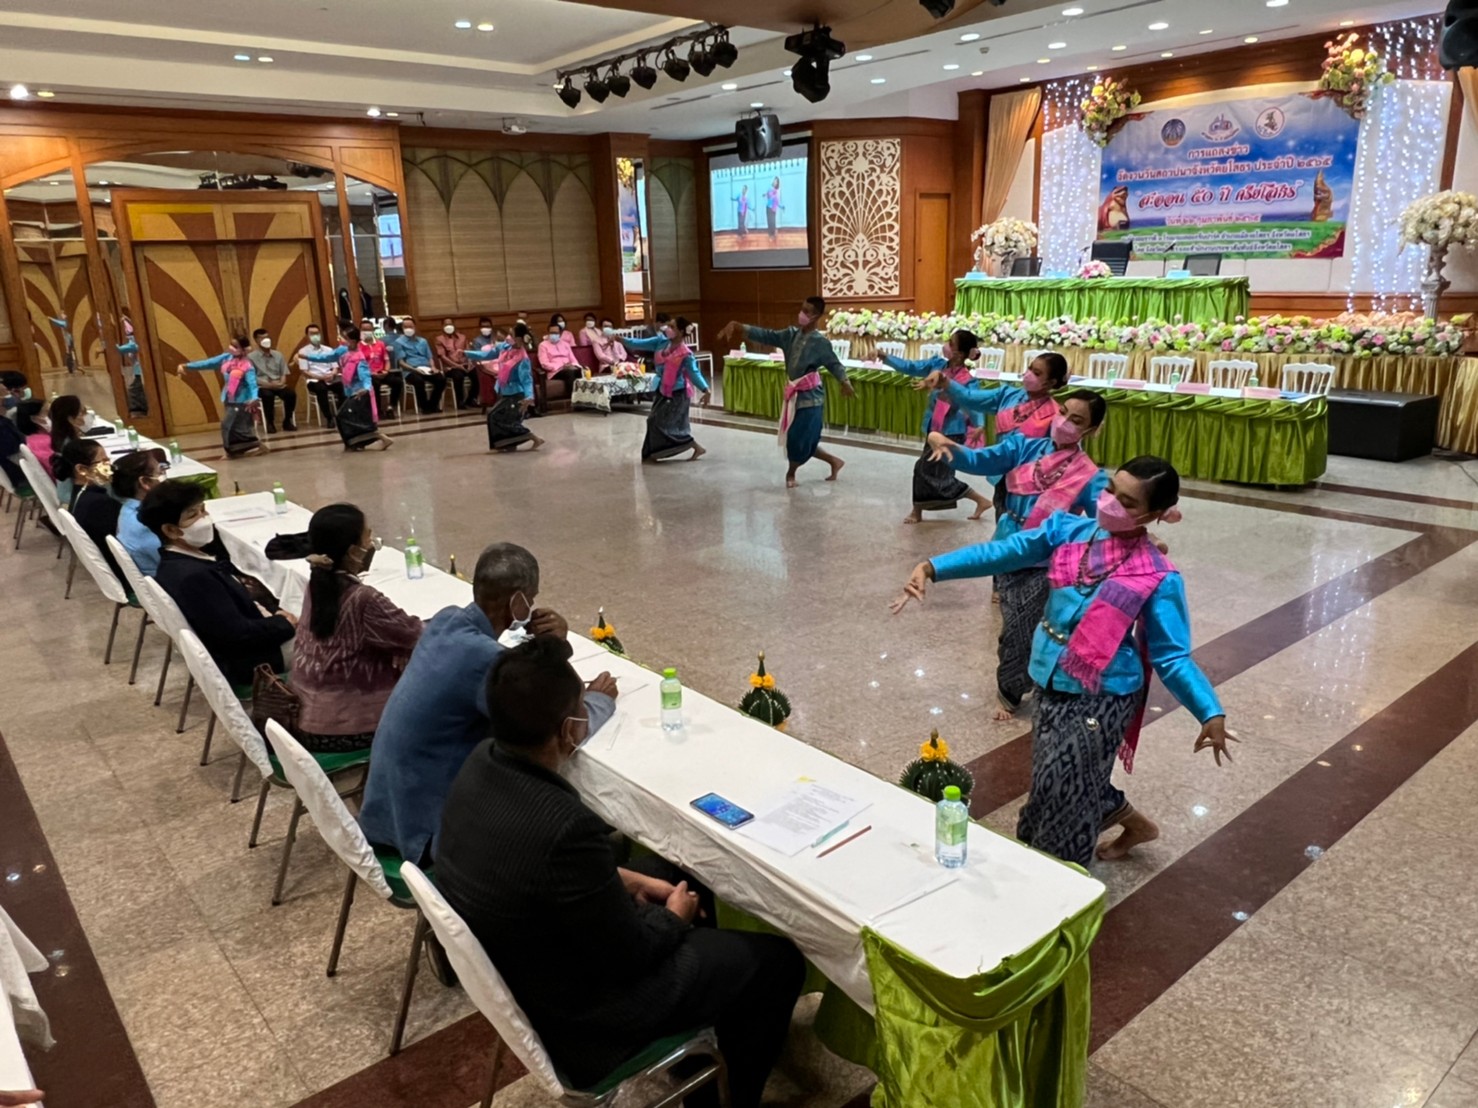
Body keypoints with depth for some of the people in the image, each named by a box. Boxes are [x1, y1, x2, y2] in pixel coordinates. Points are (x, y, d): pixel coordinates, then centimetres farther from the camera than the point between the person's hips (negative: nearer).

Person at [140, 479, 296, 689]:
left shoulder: (179, 563, 3)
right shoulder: (192, 576, -29)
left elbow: (236, 604, 10)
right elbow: (239, 634, -27)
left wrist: (274, 612, -6)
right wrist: (286, 624, -13)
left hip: (238, 657, 9)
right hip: (247, 670, -9)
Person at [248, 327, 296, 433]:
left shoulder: (278, 355, 14)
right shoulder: (251, 357, 1)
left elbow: (284, 373, 11)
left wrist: (281, 383, -12)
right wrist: (268, 384, -19)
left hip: (279, 385, 3)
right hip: (262, 387, -3)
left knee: (291, 393, -28)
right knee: (268, 395, -38)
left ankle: (287, 421, -10)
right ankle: (270, 423, -18)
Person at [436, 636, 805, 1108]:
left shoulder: (482, 763, -13)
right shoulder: (566, 826, -39)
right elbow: (630, 956, -24)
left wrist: (624, 878, 3)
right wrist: (674, 917, -4)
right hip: (575, 1013, -8)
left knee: (676, 876, 25)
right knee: (776, 959, 4)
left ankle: (693, 1029, 42)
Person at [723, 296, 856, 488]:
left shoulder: (820, 342, -13)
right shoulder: (791, 334, 4)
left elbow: (834, 364, -13)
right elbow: (766, 336, 1)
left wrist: (844, 382, -32)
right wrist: (739, 327, -10)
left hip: (810, 397, -7)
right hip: (795, 394, 7)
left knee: (799, 438, -2)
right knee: (805, 440, 12)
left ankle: (791, 473, 23)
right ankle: (834, 461, 30)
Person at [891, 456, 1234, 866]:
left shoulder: (1158, 577, -15)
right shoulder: (1066, 530, -4)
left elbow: (1172, 657, -13)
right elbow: (1002, 553, -9)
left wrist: (1211, 712, -26)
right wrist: (931, 567, -19)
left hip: (1100, 697, -6)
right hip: (1051, 683, 6)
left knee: (1062, 790, 2)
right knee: (1076, 782, 24)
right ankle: (1133, 823, 53)